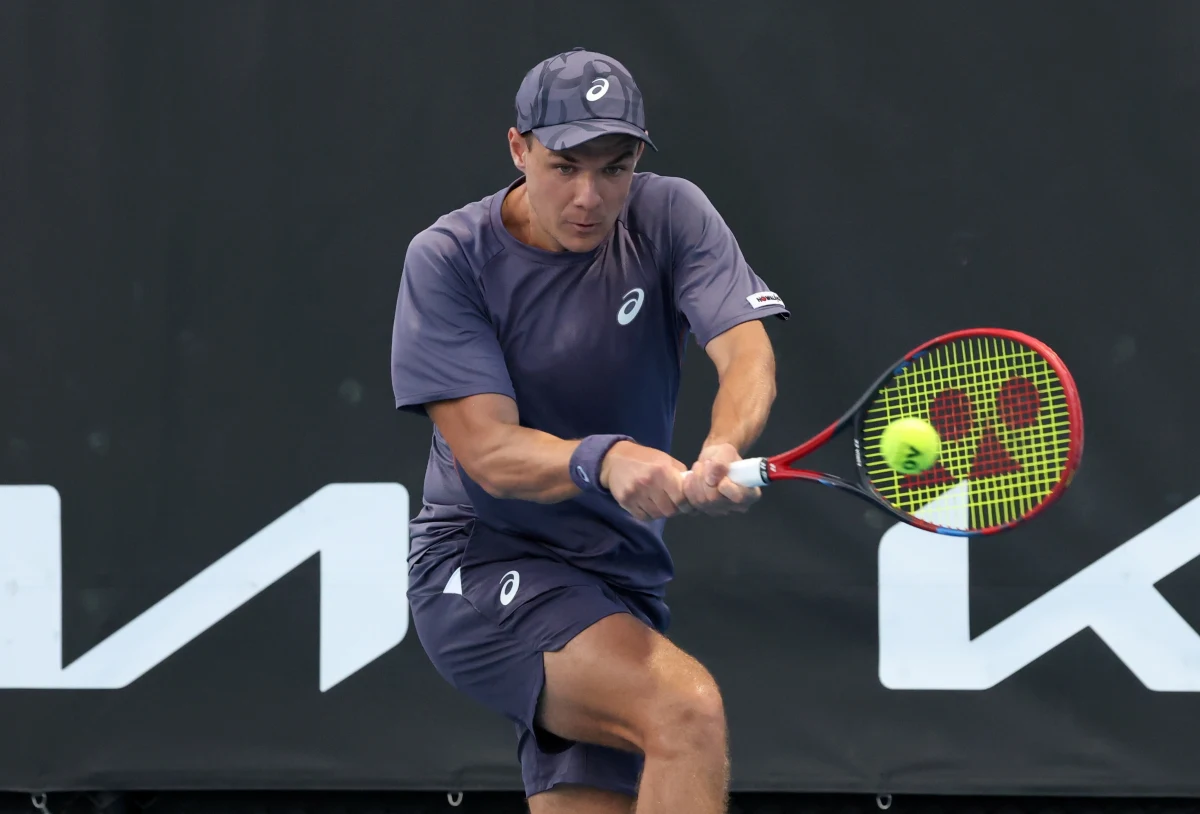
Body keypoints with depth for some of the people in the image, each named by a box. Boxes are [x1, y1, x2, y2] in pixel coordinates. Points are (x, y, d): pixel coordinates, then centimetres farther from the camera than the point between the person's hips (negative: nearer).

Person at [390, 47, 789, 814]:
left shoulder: (672, 217, -3)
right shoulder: (447, 259, -11)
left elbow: (747, 350, -18)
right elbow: (487, 451, -19)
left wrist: (724, 449, -42)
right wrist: (605, 460, -39)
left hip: (622, 585, 5)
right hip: (483, 568, -5)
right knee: (686, 707, -28)